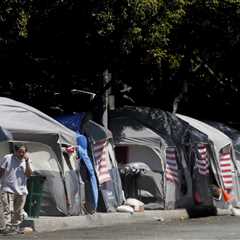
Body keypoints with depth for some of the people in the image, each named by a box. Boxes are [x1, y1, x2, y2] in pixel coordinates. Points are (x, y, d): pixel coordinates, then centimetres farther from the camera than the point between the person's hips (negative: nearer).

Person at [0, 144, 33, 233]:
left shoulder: (26, 161, 7)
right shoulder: (7, 158, -2)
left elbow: (29, 174, -6)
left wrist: (27, 161, -12)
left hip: (21, 191, 4)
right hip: (8, 190, -4)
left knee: (18, 212, 9)